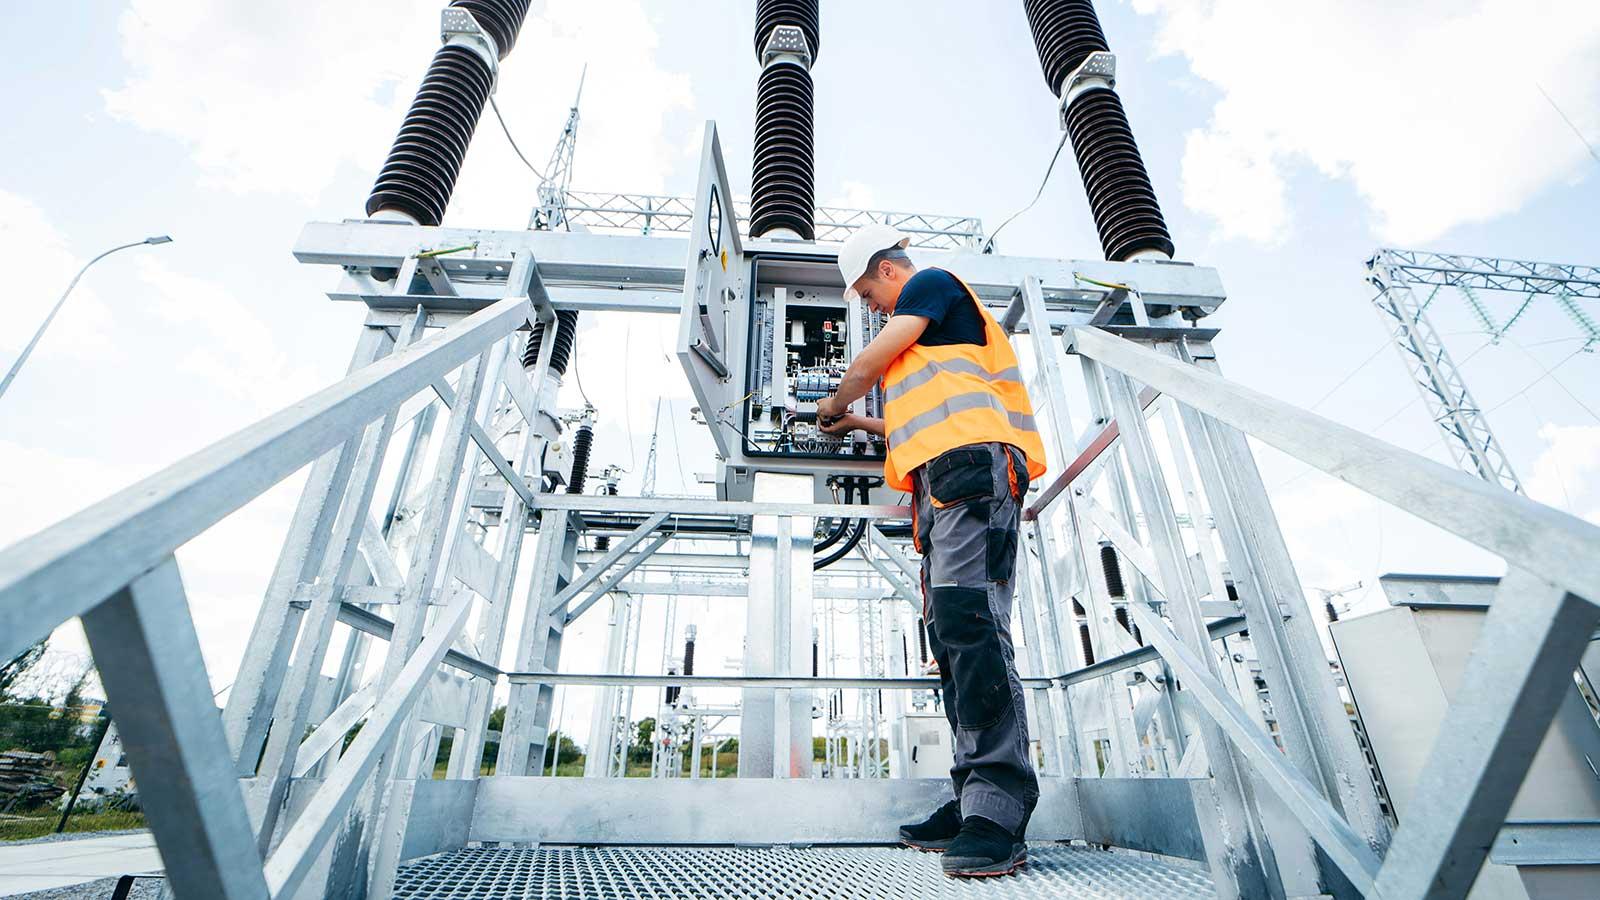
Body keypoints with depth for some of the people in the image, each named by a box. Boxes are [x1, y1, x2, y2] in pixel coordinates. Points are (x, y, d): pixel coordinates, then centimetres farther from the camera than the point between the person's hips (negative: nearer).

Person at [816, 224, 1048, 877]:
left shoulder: (933, 282, 10)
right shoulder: (929, 332, 37)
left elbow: (868, 361, 2)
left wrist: (834, 405, 20)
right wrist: (863, 425, 40)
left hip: (972, 463, -10)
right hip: (943, 482, 10)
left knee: (969, 622, -20)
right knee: (950, 634, 2)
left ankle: (998, 814, -21)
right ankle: (976, 801, 5)